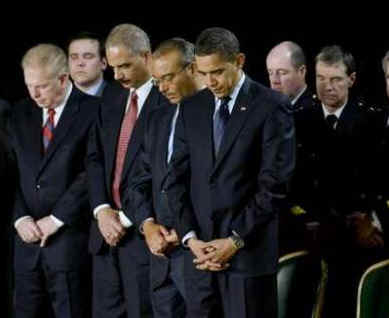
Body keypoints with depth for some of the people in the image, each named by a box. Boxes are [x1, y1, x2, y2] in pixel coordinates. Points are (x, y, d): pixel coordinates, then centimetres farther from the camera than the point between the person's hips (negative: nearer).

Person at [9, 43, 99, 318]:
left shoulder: (92, 112, -5)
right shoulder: (22, 113, 13)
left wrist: (56, 219, -11)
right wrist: (21, 218, -3)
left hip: (70, 237, -5)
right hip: (28, 237, 5)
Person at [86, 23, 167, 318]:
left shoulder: (169, 101, -10)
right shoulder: (112, 97, 14)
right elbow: (95, 157, 12)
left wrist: (127, 218, -11)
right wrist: (103, 210, -2)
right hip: (107, 228, 6)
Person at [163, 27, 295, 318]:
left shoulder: (271, 107, -4)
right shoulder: (191, 108, 12)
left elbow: (274, 184, -9)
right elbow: (177, 178, 9)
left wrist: (235, 241, -11)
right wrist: (190, 238, -3)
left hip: (249, 252, -4)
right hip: (200, 251, 4)